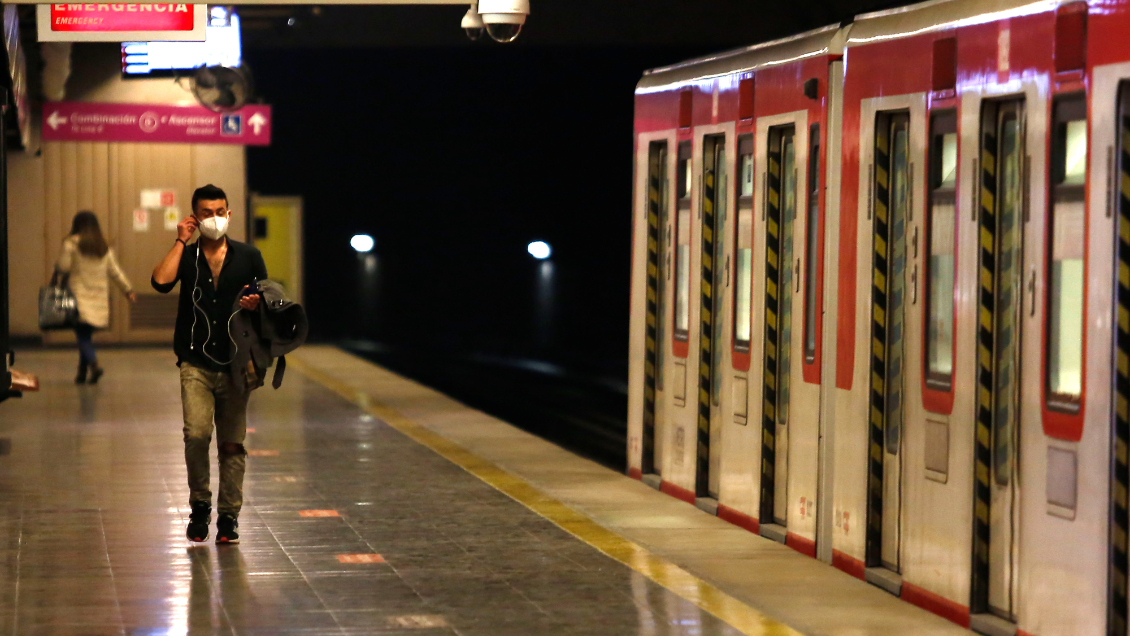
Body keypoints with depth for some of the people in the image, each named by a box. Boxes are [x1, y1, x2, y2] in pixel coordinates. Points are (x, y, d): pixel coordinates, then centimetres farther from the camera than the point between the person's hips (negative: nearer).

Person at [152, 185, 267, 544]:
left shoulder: (248, 257, 10)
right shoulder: (186, 256, 7)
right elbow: (161, 281, -13)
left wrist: (256, 304, -9)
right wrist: (181, 242, -6)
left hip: (234, 365, 1)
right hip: (196, 365, -1)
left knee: (232, 444, 1)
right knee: (196, 433, -17)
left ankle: (228, 517, 11)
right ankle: (199, 505, 3)